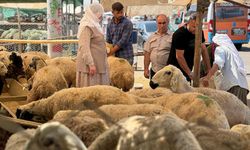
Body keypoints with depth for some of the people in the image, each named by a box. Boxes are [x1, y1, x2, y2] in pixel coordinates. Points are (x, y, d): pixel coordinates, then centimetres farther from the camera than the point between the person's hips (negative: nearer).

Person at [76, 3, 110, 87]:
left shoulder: (93, 25, 16)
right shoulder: (87, 27, -14)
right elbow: (84, 47, -20)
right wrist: (91, 64, -24)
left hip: (97, 63, 10)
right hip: (89, 64, -10)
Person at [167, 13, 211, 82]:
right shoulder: (180, 34, -20)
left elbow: (203, 50, 6)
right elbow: (179, 56, -20)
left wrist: (208, 69, 1)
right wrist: (190, 73, -19)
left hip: (188, 69, 7)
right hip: (176, 70, -6)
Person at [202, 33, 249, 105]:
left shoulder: (220, 49, 10)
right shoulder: (232, 50, 33)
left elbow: (218, 63, -10)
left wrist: (207, 77, -20)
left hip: (232, 83, -8)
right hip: (243, 84, 8)